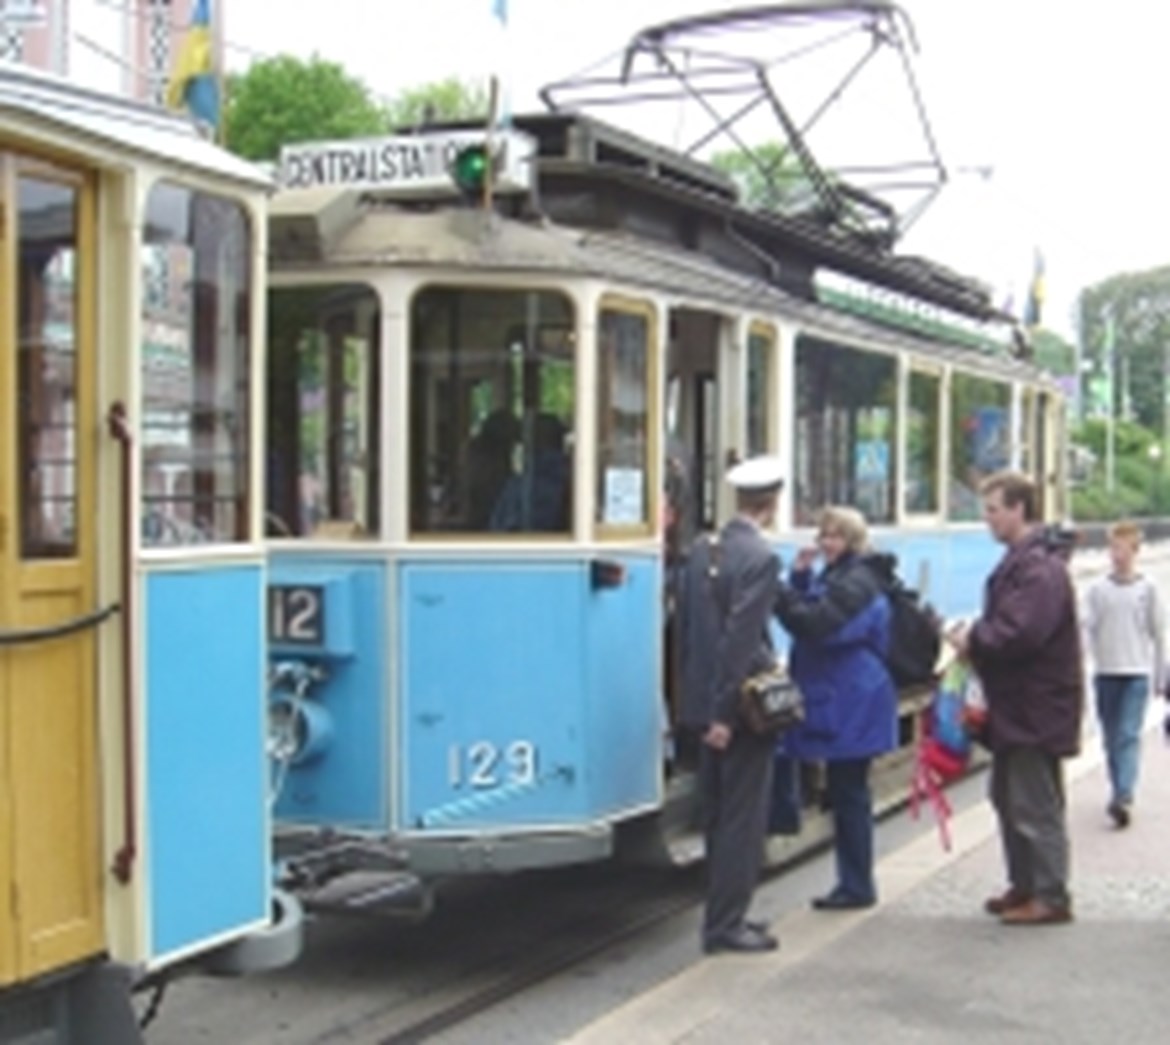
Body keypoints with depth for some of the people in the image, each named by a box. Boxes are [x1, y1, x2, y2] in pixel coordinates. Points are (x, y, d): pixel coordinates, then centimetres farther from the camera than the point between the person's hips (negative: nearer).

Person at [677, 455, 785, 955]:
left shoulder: (702, 551, 7)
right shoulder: (762, 558, -17)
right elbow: (741, 639, -21)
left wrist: (699, 695, 17)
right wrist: (724, 713, -18)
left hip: (707, 703, 8)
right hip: (743, 707, -8)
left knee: (719, 816, 16)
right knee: (743, 818, 1)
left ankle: (723, 913, 26)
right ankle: (726, 925, 4)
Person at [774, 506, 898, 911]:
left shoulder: (857, 583, -16)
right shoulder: (837, 577, 16)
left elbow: (816, 624, -26)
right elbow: (811, 616, 16)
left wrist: (779, 595, -29)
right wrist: (800, 577, 4)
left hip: (851, 706, -10)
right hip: (841, 703, 10)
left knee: (849, 793, -3)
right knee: (846, 793, 14)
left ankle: (857, 886, 4)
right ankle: (854, 883, 21)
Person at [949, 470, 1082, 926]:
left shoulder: (1040, 567, -19)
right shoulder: (1018, 561, 14)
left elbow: (1021, 633, -28)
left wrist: (973, 642, -14)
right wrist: (974, 638, 1)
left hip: (1036, 708, -11)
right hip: (1016, 704, 11)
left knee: (1036, 806, -4)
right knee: (1009, 797, 18)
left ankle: (1051, 896, 4)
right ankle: (1024, 885, 28)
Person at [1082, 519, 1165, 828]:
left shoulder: (1147, 589, 1)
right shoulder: (1098, 589, 4)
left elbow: (1158, 634, 6)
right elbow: (1087, 629, 4)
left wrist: (1160, 675, 8)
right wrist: (1089, 660, -10)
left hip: (1137, 672, -2)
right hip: (1105, 672, 2)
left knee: (1129, 735, -12)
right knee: (1111, 738, 9)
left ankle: (1124, 796, -20)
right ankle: (1118, 791, 21)